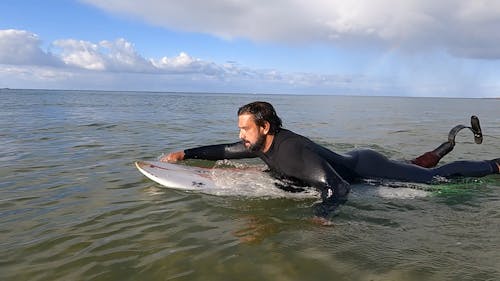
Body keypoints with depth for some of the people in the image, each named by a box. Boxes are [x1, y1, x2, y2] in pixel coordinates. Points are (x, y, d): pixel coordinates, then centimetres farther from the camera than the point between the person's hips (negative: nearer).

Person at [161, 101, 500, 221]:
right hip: (352, 162, 7)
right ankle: (446, 146, 48)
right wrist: (184, 154, 0)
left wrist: (319, 214, -57)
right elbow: (224, 150, 3)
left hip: (367, 169, -7)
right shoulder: (260, 144, -10)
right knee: (418, 170, 29)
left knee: (435, 177, 9)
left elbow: (338, 188, -43)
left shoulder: (292, 150, -38)